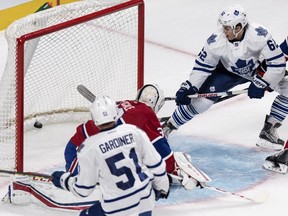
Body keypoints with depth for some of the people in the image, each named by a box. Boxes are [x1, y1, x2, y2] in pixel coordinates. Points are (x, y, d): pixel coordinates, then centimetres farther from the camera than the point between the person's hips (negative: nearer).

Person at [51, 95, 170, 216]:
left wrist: (63, 180, 16)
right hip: (145, 201, 4)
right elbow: (155, 164, 1)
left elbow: (83, 189, -4)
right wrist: (162, 187, 19)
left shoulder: (89, 148, -13)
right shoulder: (134, 132, -6)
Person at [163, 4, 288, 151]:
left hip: (258, 69, 0)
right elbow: (202, 67, -18)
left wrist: (260, 84, -31)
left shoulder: (260, 35, -37)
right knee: (201, 100, -12)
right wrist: (188, 88, -25)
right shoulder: (216, 41, -30)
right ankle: (168, 127, 8)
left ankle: (268, 131, -6)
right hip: (228, 71, 0)